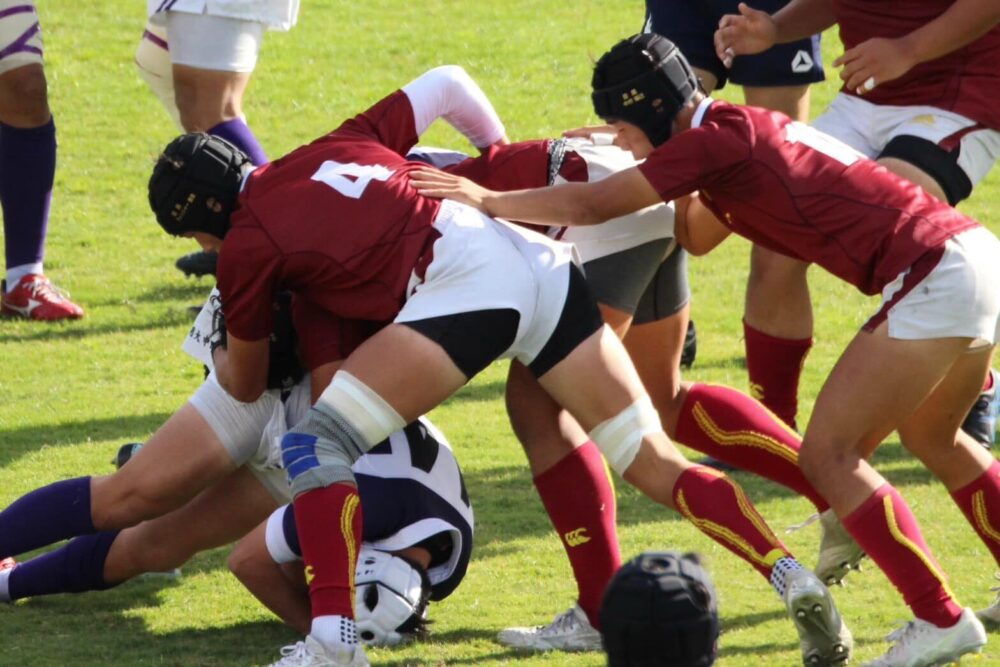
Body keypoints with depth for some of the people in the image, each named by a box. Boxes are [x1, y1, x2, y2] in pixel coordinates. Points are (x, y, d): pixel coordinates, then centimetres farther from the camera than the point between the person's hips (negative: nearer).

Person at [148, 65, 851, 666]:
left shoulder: (248, 244, 8)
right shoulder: (337, 146, 23)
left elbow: (246, 385, 24)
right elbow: (449, 84, 32)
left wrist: (221, 357, 47)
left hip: (462, 285, -7)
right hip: (540, 260, 7)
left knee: (316, 444, -2)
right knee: (657, 465, 8)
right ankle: (792, 576, -6)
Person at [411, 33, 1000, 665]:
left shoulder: (717, 137, -10)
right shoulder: (742, 134, 18)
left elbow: (592, 207, -10)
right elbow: (695, 235, 33)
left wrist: (488, 199, 1)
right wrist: (639, 156, 24)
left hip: (937, 275, -10)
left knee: (827, 454, -6)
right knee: (933, 438, 28)